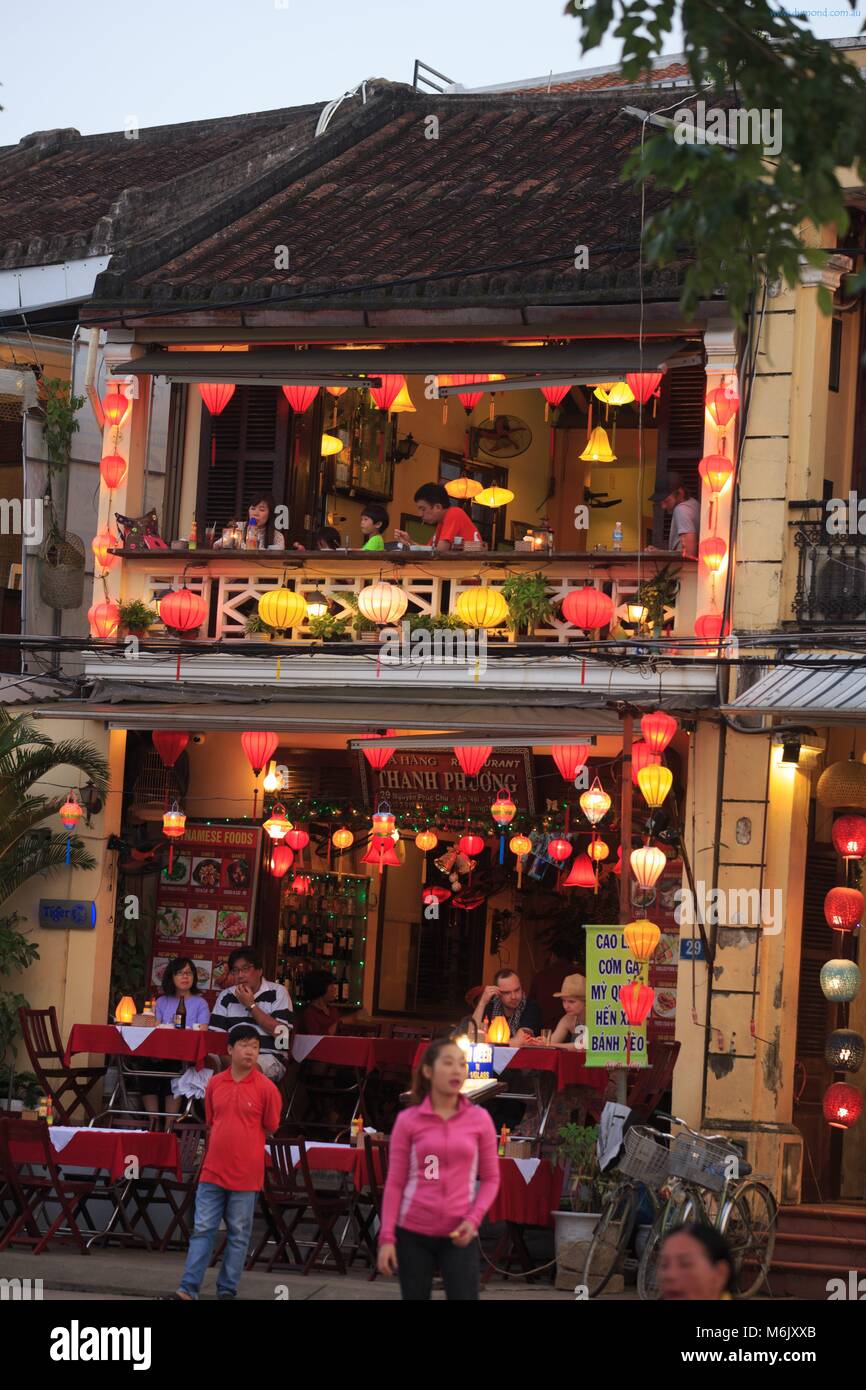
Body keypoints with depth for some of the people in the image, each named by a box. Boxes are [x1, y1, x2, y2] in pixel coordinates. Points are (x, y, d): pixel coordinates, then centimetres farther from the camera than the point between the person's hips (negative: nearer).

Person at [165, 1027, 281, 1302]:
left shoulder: (266, 1088, -5)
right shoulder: (215, 1083, 5)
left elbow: (270, 1128, 3)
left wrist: (243, 1140, 8)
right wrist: (222, 1145, 10)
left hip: (245, 1175, -3)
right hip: (213, 1172, 3)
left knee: (238, 1235, 4)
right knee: (202, 1230, 1)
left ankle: (227, 1291, 12)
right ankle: (188, 1289, 1)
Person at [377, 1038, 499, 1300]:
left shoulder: (479, 1119, 3)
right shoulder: (408, 1121, 1)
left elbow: (491, 1178, 8)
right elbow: (395, 1182, 2)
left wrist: (474, 1219, -8)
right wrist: (386, 1237, -4)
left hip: (458, 1236, 0)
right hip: (413, 1232, 0)